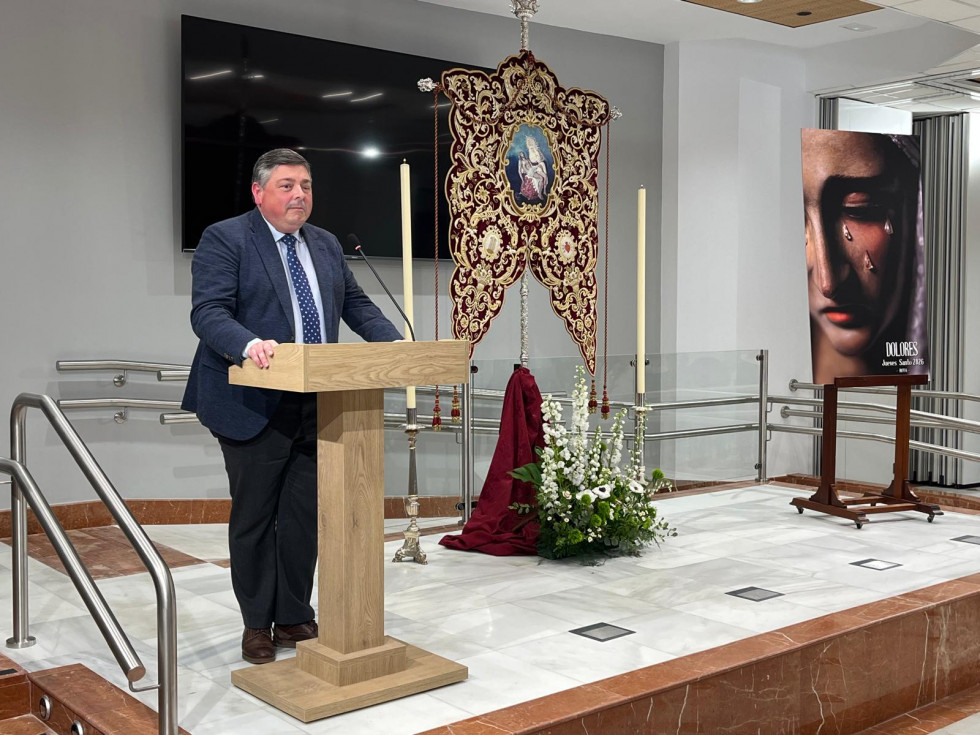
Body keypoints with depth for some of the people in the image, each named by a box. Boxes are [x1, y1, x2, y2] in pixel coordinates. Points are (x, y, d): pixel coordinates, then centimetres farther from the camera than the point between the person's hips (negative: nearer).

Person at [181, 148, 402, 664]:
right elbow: (208, 312, -16)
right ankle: (257, 625, 21)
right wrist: (249, 344, -35)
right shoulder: (225, 239, -6)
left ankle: (294, 618, 25)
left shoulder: (326, 245, 15)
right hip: (254, 405, -5)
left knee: (305, 516, 11)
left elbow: (356, 304, 17)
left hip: (317, 405, 6)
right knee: (254, 517, 7)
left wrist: (395, 342, 0)